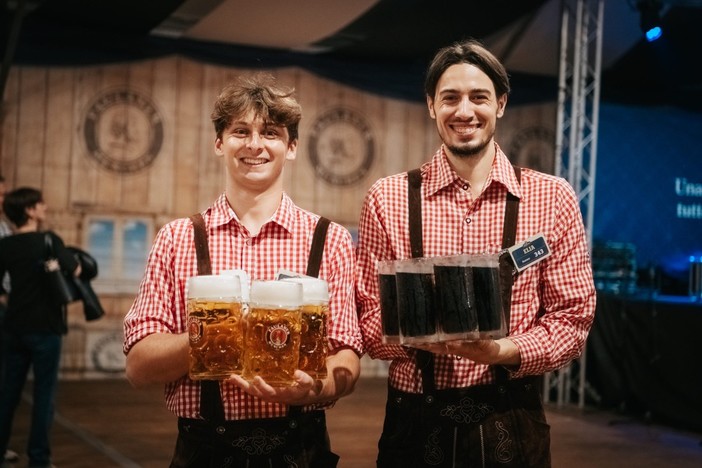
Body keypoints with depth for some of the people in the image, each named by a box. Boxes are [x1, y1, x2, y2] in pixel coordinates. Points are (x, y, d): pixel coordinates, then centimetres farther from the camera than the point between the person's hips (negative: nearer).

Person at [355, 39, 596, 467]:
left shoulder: (553, 199, -1)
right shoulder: (387, 199, -1)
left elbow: (573, 316, 0)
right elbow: (368, 316, 2)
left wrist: (506, 351, -17)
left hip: (512, 425, 0)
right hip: (415, 423, 0)